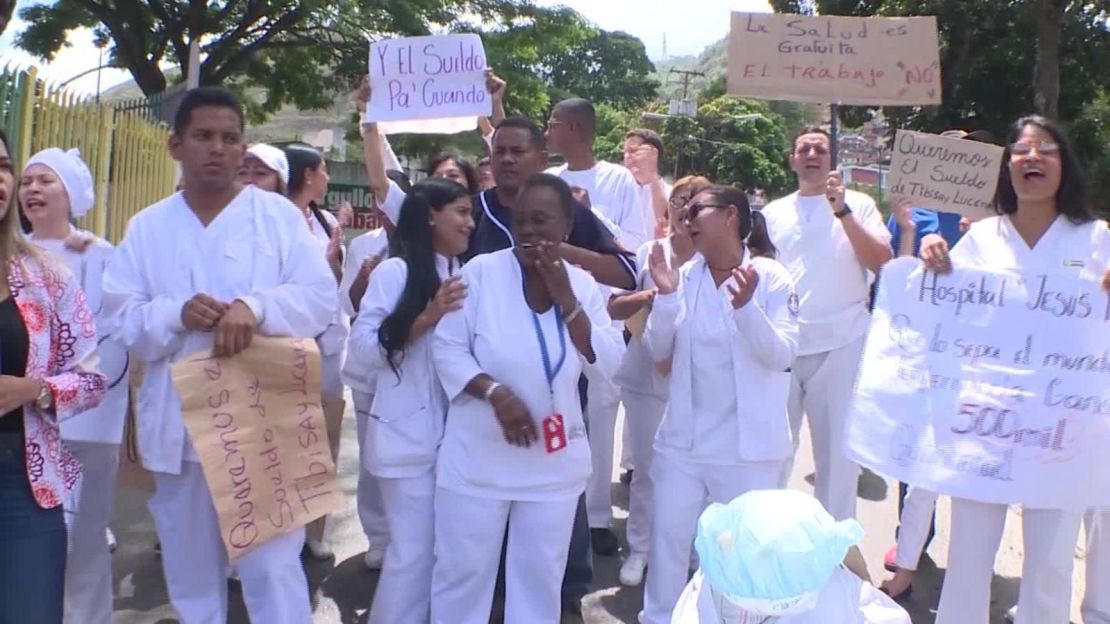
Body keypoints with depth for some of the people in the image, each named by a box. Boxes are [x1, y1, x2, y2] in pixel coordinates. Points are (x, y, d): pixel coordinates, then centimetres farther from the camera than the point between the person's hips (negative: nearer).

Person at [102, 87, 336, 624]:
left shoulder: (279, 214, 3)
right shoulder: (146, 227, 10)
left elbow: (322, 297, -4)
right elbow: (121, 317, 5)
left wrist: (256, 306, -22)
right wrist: (177, 314, -16)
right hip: (179, 426, 3)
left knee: (273, 565, -1)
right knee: (190, 569, 15)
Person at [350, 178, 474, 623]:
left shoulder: (464, 274, 9)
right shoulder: (396, 271, -9)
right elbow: (364, 346, -13)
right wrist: (429, 316, -19)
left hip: (454, 432, 6)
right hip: (409, 433, -6)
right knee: (415, 549, -2)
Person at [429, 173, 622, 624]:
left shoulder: (582, 284, 1)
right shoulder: (481, 271, -9)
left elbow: (607, 363, -5)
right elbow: (447, 349, -9)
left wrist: (565, 298, -14)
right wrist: (496, 392, -24)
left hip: (554, 460, 3)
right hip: (479, 458, -3)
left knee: (541, 572, 16)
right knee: (463, 570, 8)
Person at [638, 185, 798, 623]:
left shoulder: (772, 277, -9)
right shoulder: (685, 275, 1)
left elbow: (781, 356, -15)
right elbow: (658, 351, -1)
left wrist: (746, 306, -30)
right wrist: (666, 295, -16)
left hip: (747, 443, -3)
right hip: (683, 438, 4)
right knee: (668, 533, 13)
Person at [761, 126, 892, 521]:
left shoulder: (858, 205, 5)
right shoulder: (773, 213, 13)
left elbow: (882, 263, -7)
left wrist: (842, 210, -15)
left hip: (841, 345, -2)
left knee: (837, 452, 2)